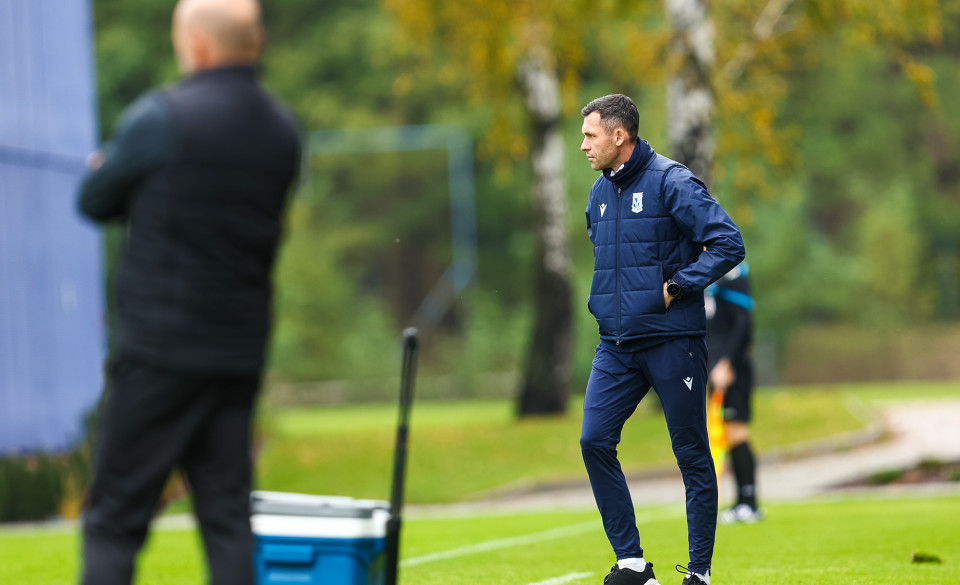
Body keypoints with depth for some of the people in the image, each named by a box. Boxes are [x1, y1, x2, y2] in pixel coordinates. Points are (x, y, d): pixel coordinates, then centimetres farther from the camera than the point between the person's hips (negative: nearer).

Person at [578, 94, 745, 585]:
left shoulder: (670, 182, -11)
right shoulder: (600, 192, 12)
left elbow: (728, 243, -16)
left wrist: (677, 287, -16)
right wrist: (603, 299, 13)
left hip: (672, 341, -7)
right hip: (616, 346, 7)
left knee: (692, 455, 1)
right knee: (595, 441, -4)